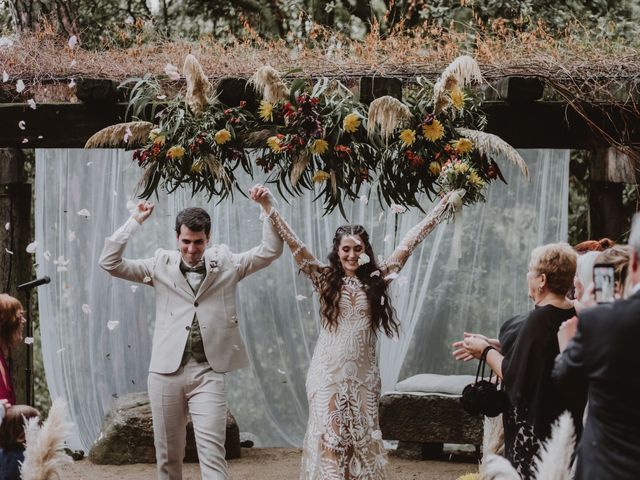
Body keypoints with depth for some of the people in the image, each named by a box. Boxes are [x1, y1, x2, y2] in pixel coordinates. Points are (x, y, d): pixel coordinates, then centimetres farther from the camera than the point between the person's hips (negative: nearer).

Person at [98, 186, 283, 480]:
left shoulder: (225, 264, 8)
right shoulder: (161, 265, 7)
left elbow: (271, 251, 5)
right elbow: (109, 262, 3)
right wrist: (135, 222, -2)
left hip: (208, 373, -1)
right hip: (166, 371, 1)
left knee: (212, 452, -10)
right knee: (167, 455, 9)